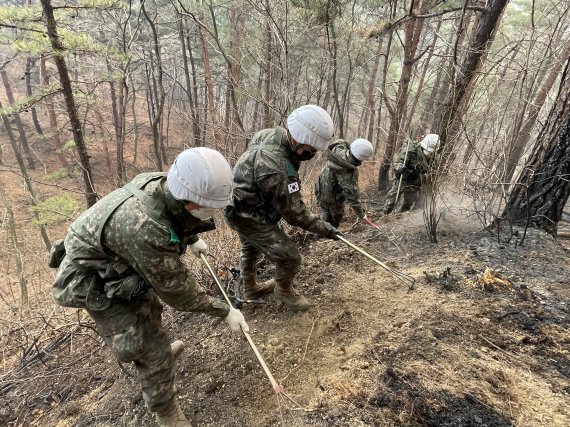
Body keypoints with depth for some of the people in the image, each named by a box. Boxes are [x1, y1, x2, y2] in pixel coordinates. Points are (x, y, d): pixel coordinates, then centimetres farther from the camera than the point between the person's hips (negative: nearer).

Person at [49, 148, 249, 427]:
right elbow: (176, 288, -29)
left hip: (118, 264, 9)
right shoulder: (145, 230, -43)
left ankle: (159, 349, 60)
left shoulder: (163, 184, -19)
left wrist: (192, 241, 24)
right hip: (97, 284, -8)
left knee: (149, 308, 30)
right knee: (153, 350, -4)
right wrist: (224, 311, -17)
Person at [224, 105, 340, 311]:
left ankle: (250, 287, 53)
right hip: (251, 217, -10)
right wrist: (325, 228, -14)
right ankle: (284, 290, 30)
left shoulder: (271, 133, -10)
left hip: (238, 206, 10)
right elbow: (294, 212, -26)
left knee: (250, 247, 30)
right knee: (290, 257, 0)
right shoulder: (277, 169, -37)